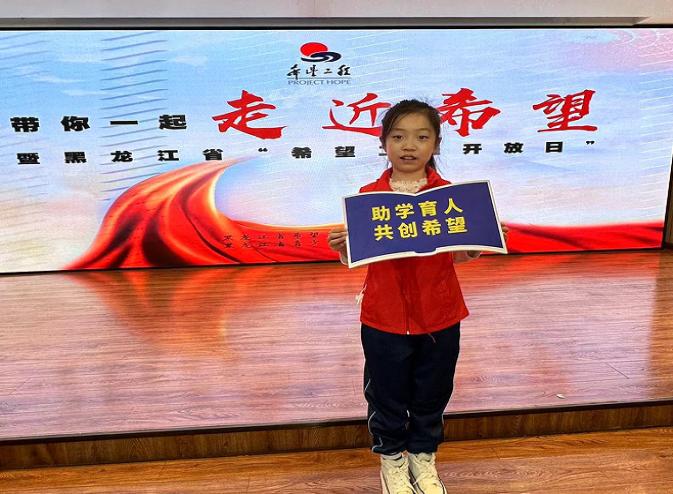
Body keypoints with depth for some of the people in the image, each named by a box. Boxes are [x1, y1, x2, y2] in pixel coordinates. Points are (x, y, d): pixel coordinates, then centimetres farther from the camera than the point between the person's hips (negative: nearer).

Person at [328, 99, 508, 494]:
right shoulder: (368, 195, -5)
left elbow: (458, 255, 1)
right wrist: (342, 247, -21)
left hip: (439, 316, 1)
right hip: (384, 317, -1)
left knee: (432, 395, 18)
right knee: (387, 395, 14)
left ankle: (423, 460, 44)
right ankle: (392, 462, 40)